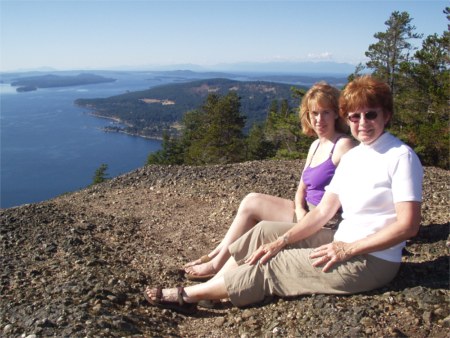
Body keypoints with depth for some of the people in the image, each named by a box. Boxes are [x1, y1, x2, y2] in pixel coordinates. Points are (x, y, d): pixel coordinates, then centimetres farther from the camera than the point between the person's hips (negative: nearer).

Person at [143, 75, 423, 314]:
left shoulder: (401, 156, -15)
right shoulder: (351, 156, 9)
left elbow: (408, 225, -20)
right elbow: (323, 212, 4)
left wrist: (347, 249, -21)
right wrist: (281, 241, -6)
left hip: (373, 260, -8)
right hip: (344, 244, 8)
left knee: (271, 266, -10)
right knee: (264, 232, 2)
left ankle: (187, 295, 4)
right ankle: (200, 292, 7)